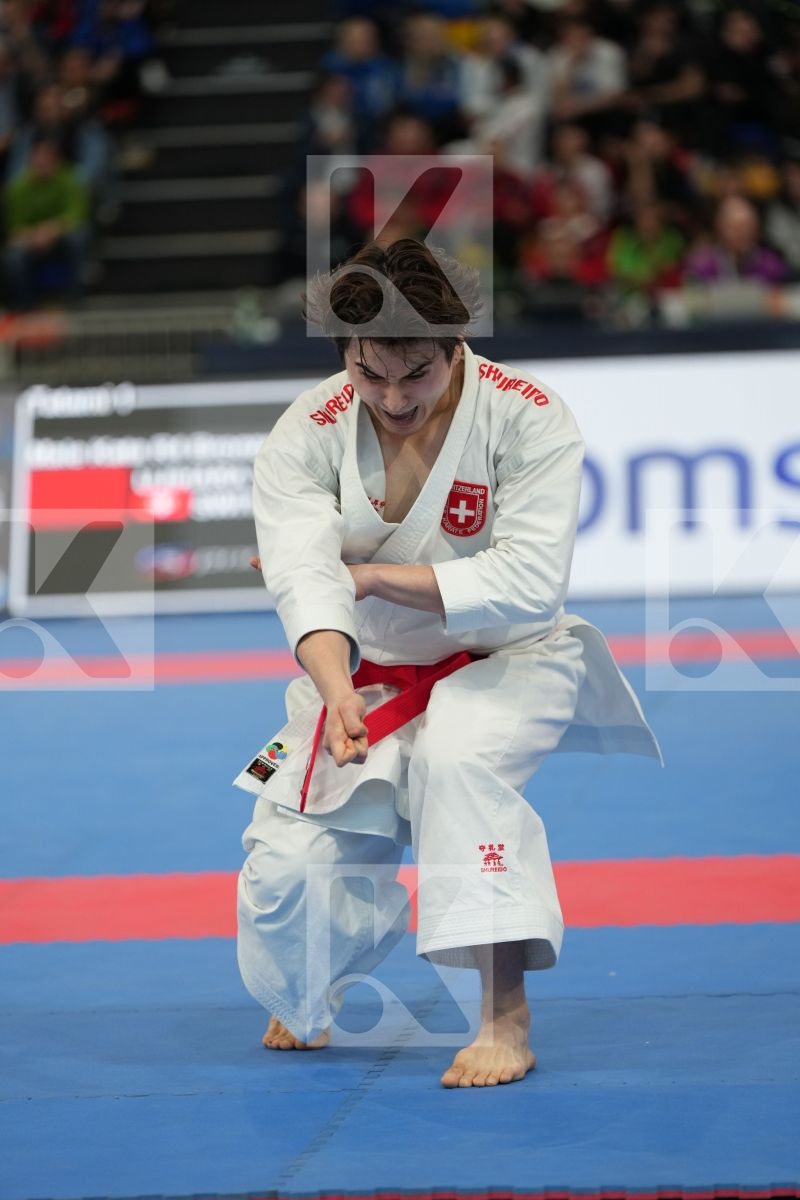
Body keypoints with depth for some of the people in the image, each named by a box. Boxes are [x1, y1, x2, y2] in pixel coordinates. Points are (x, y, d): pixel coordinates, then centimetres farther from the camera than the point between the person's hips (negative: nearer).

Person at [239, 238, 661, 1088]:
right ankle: (308, 1009, 34)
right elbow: (304, 578, -28)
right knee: (287, 871, -6)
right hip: (363, 676, 3)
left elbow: (529, 584, -26)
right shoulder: (305, 437, -13)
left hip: (506, 663, -3)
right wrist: (337, 694, -47)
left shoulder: (527, 420, -19)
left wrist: (368, 576, -25)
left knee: (460, 756, -37)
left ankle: (506, 1019, -31)